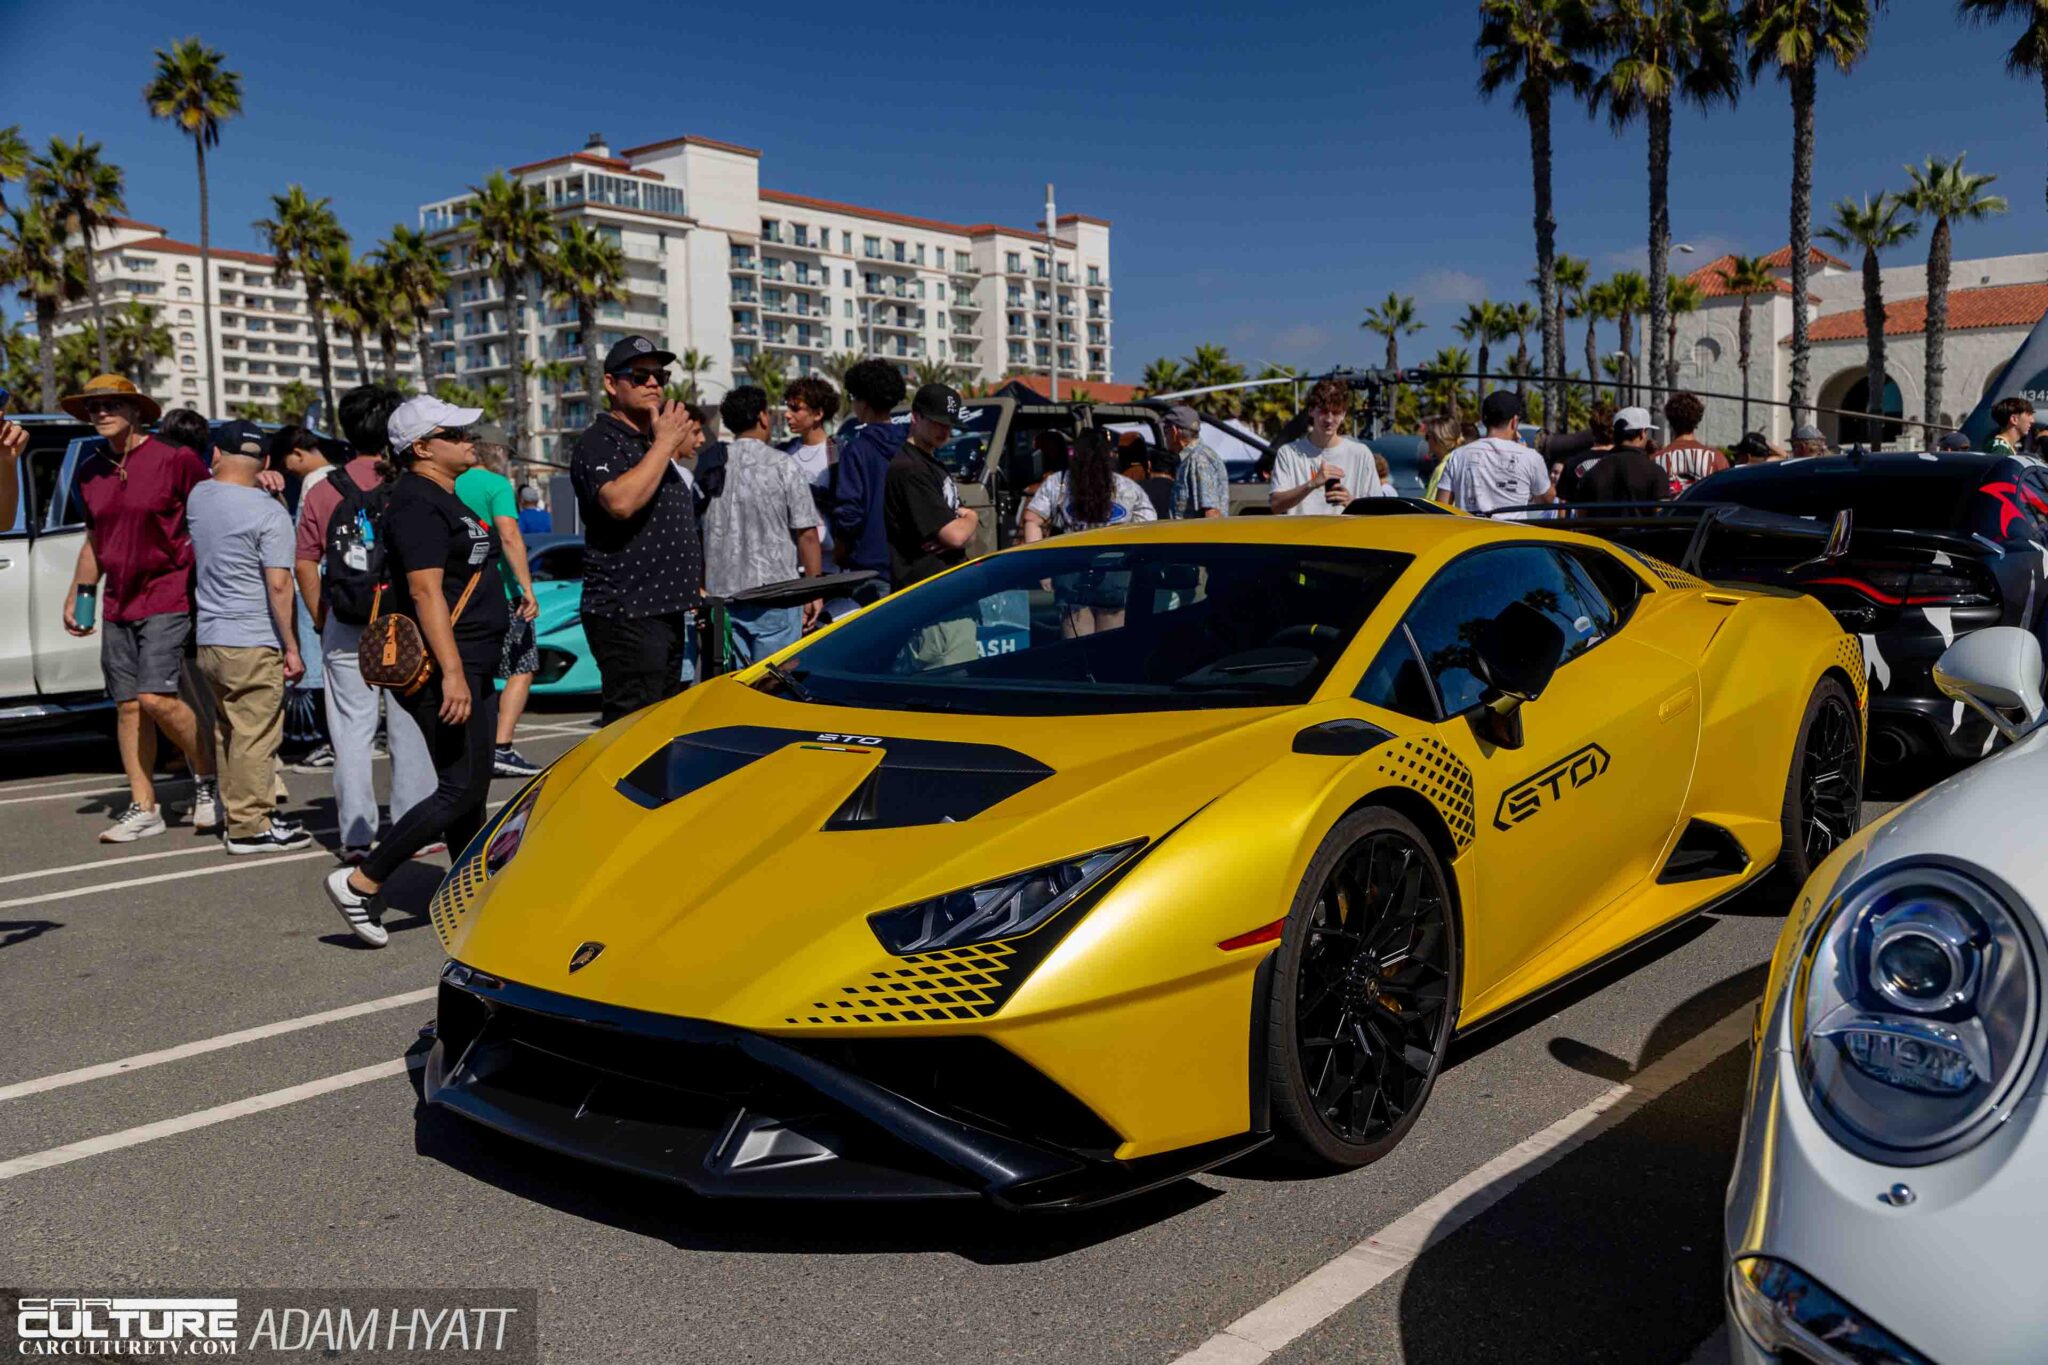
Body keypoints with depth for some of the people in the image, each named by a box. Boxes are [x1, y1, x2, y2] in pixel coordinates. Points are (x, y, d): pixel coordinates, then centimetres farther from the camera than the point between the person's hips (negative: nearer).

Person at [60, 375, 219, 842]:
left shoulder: (175, 460, -7)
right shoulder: (89, 471, 11)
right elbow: (93, 540, 21)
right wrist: (77, 593, 18)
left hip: (167, 597, -6)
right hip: (118, 605, 6)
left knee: (155, 697, -17)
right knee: (128, 705, 6)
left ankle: (208, 776, 6)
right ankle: (143, 809, 13)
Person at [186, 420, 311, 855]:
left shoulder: (197, 497, 6)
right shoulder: (269, 512, -13)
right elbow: (279, 584, -16)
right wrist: (292, 647, -12)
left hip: (208, 640, 7)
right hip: (254, 644, -7)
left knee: (227, 734, 15)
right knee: (255, 739, -2)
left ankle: (238, 814, 24)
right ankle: (250, 827, 1)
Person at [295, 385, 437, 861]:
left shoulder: (321, 492, 3)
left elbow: (304, 563, 2)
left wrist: (321, 619, 10)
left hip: (344, 629, 2)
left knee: (352, 729, 6)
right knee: (408, 727, 7)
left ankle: (355, 835, 6)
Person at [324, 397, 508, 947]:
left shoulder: (445, 499, 19)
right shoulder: (417, 504, -14)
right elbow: (426, 592, -22)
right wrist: (451, 672, -29)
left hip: (472, 669, 10)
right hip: (445, 668, -10)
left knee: (471, 789, 13)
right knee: (461, 790, -10)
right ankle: (361, 882, -3)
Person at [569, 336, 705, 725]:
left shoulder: (651, 444, 22)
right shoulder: (598, 442, -8)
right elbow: (621, 502, -28)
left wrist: (691, 587, 23)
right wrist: (665, 442, -19)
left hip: (665, 612, 10)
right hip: (626, 614, -10)